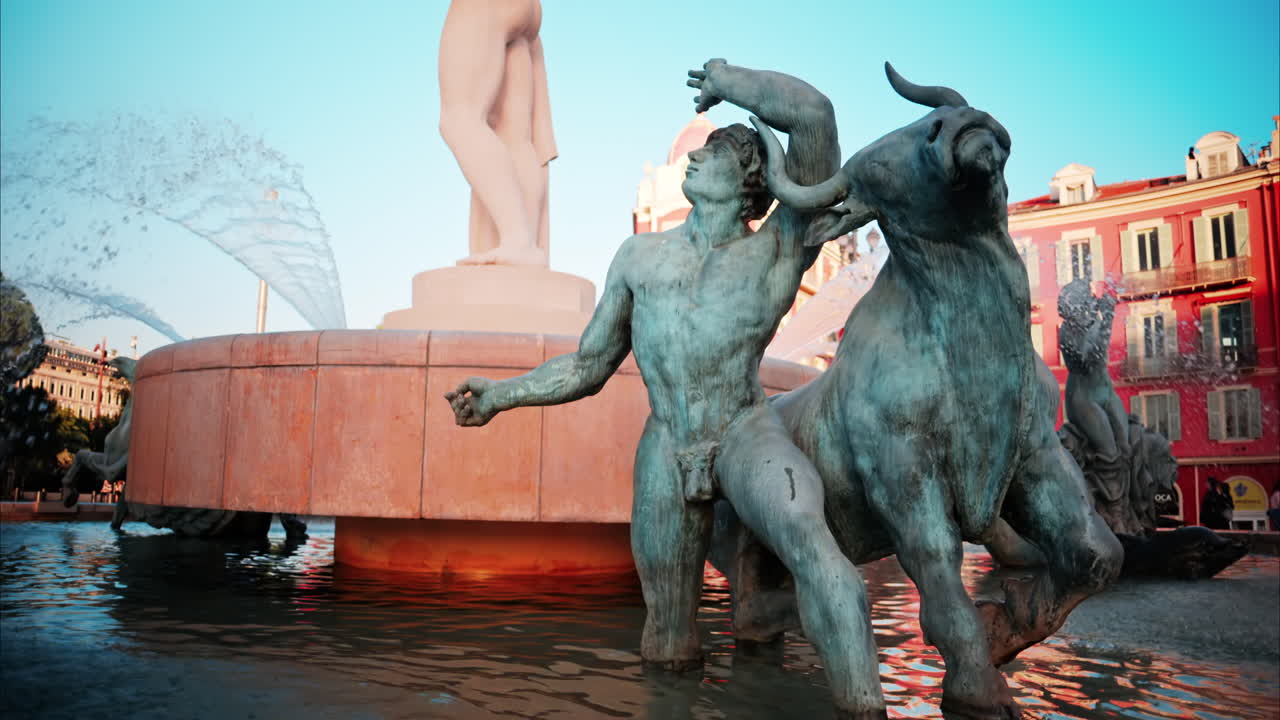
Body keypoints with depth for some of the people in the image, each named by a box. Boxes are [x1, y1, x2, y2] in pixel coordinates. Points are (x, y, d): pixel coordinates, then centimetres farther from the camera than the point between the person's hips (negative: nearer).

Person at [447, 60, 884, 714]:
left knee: (808, 540, -36)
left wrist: (725, 80, 2)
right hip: (666, 451, 3)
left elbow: (813, 114, -12)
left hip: (746, 432, -3)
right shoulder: (639, 257, 12)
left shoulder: (779, 248, 0)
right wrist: (501, 395, 6)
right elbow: (587, 368, 16)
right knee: (668, 655, 9)